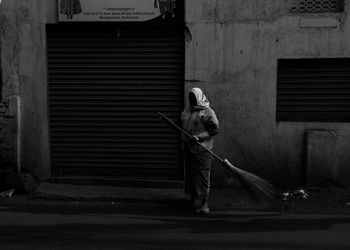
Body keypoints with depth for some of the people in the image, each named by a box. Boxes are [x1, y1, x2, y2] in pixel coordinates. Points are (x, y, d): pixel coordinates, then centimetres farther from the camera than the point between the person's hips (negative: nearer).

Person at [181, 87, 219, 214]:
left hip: (202, 149, -7)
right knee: (190, 174, 11)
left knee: (202, 175, -5)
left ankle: (204, 204, 1)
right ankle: (193, 199, 25)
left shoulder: (207, 112, -8)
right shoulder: (187, 110, 15)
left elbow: (215, 129, -12)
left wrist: (198, 137, -18)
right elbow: (182, 125, 26)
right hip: (188, 147, 7)